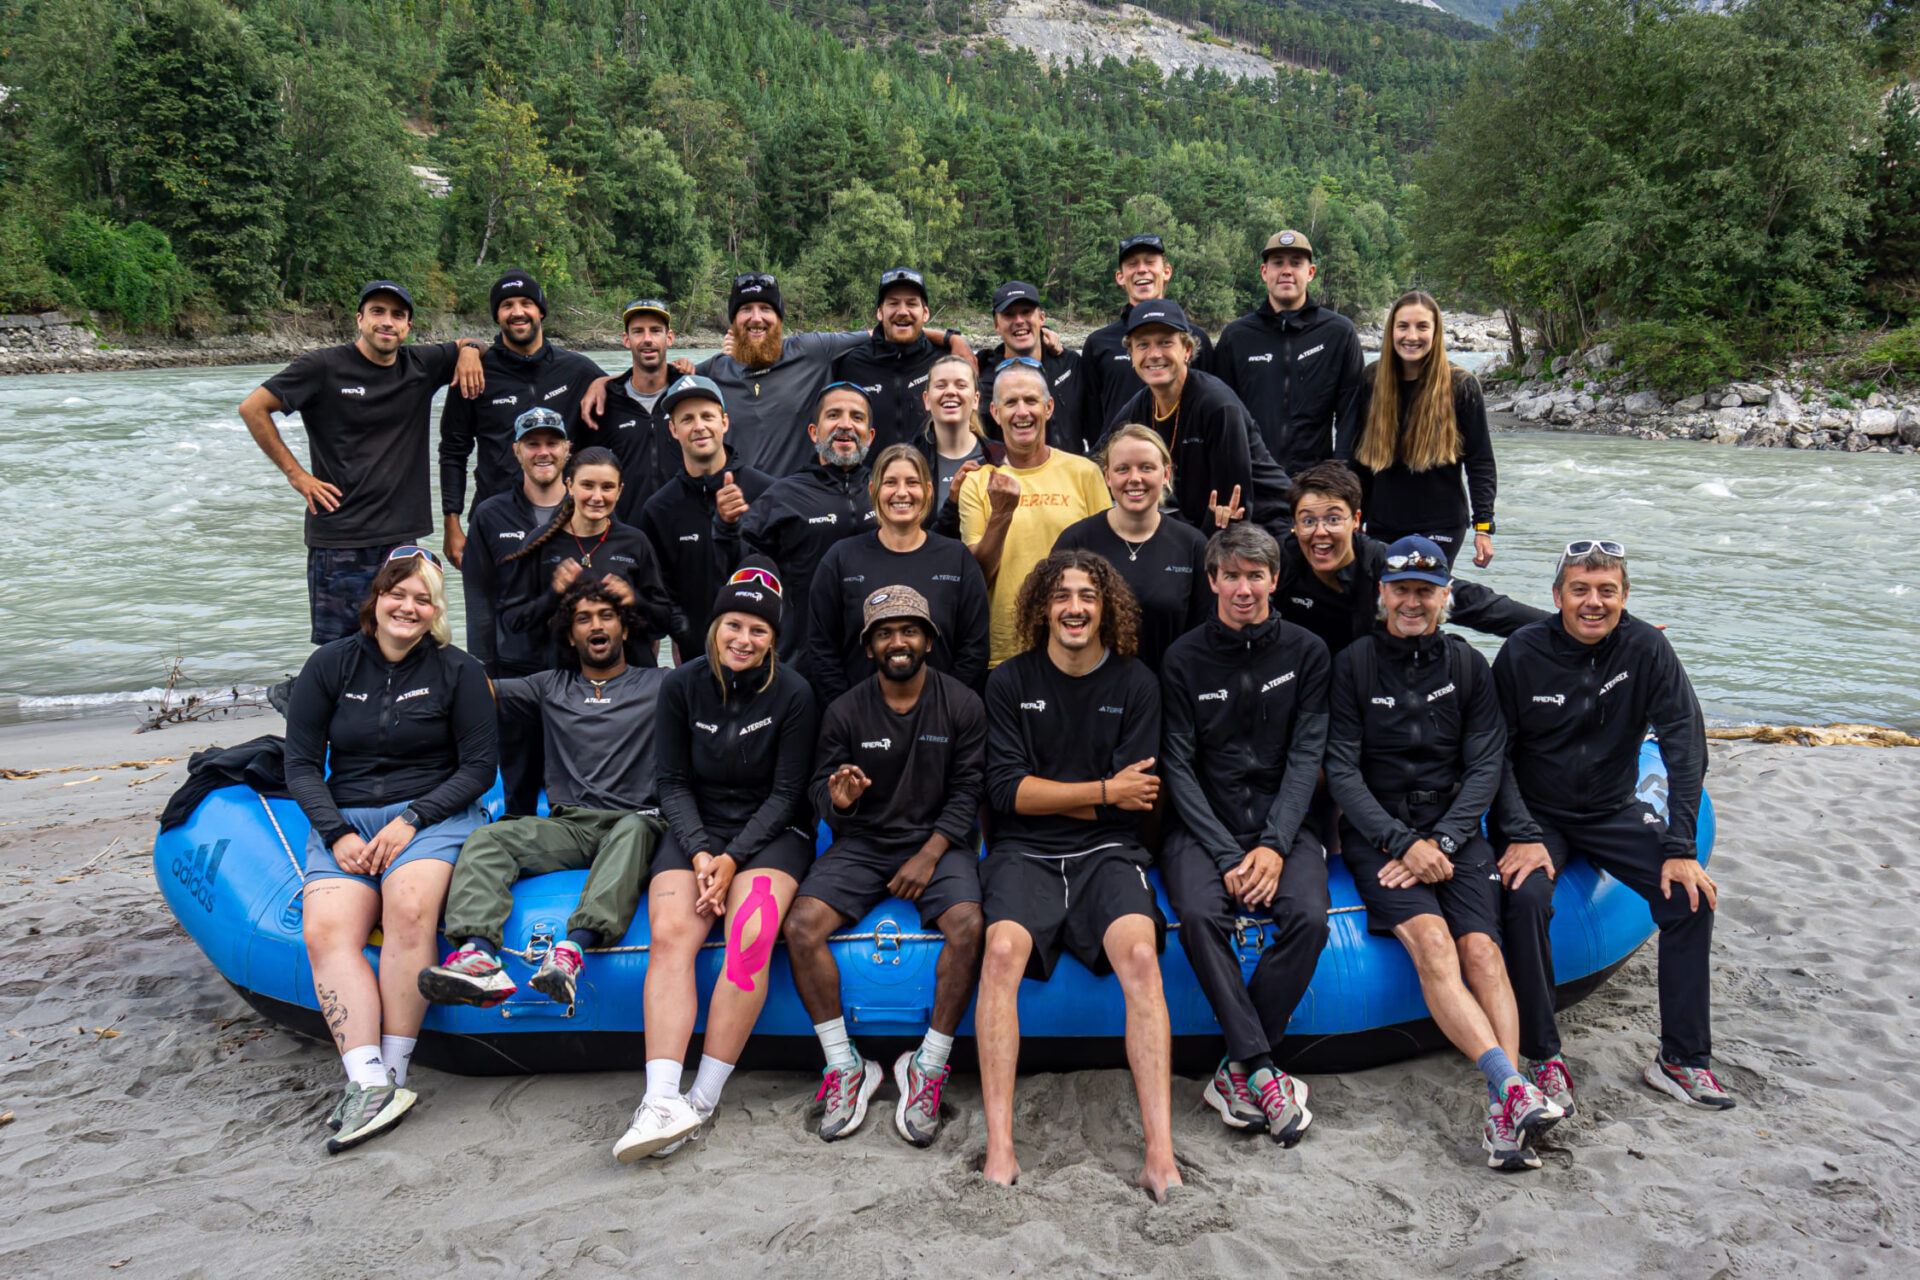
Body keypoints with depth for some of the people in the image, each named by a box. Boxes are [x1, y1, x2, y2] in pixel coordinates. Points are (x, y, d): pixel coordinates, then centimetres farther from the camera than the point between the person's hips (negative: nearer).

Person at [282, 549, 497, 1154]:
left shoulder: (456, 671, 4)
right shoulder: (330, 665, 9)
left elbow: (479, 766, 2)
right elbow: (302, 763, 8)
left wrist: (412, 820, -11)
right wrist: (338, 834, -7)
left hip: (434, 815, -2)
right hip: (343, 821, 2)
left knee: (410, 907, -33)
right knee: (325, 928, -26)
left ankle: (393, 1071, -24)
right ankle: (367, 1083, -32)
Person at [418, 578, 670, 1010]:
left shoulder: (657, 685, 17)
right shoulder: (550, 688, 25)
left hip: (635, 822, -3)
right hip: (567, 827, 3)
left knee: (633, 831, -39)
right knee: (487, 838, -24)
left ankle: (572, 951, -56)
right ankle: (480, 957, -46)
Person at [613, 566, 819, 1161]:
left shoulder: (792, 694, -5)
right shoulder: (682, 686, 2)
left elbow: (786, 793, -4)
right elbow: (673, 782, 4)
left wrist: (733, 858, -15)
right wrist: (699, 851, -12)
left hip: (769, 833, -2)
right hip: (696, 830, 2)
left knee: (752, 937, -30)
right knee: (670, 934, -26)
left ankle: (703, 1100, -23)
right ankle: (661, 1100, -32)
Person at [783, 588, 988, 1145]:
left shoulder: (962, 704, 0)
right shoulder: (845, 710, 3)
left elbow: (967, 790, -2)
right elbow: (820, 787, 3)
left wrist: (930, 855, -13)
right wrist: (837, 800, -23)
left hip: (938, 842, -1)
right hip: (862, 843, 1)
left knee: (968, 925, -30)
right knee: (801, 925, -23)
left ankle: (929, 1067, -14)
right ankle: (845, 1067, -10)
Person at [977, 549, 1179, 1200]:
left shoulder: (1135, 684, 8)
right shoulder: (1010, 681, 7)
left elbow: (1132, 802, 0)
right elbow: (1006, 791, -3)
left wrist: (1043, 793, -2)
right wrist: (1102, 791, -4)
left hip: (1106, 852, 0)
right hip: (1024, 853, 0)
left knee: (1140, 953, -28)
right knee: (1003, 950, -29)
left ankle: (1160, 1153, -27)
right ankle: (999, 1148, -26)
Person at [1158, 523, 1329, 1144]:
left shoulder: (1306, 653, 5)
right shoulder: (1184, 659, 1)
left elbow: (1306, 755, -1)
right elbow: (1178, 766, -3)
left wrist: (1275, 846, -14)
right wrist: (1226, 855, -14)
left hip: (1281, 822, 1)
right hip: (1203, 824, -1)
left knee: (1309, 917, -27)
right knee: (1198, 914, -30)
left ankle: (1238, 1070, -14)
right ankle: (1265, 1072, -21)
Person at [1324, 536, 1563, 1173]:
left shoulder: (1468, 665, 11)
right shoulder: (1352, 665, 5)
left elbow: (1486, 766, 5)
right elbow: (1341, 769, -1)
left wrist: (1440, 842, -10)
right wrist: (1402, 841, -14)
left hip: (1455, 830, 2)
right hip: (1378, 833, -2)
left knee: (1481, 948, -22)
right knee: (1431, 941, -27)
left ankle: (1504, 1115, -29)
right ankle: (1512, 1085, -37)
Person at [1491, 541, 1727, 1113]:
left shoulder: (1646, 648, -9)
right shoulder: (1522, 654, -13)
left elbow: (1685, 746, -11)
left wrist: (1680, 847, -18)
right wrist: (1521, 836, -22)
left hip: (1613, 811, 3)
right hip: (1535, 814, -2)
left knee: (1692, 893, -17)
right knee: (1526, 898, -29)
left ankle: (1682, 1059, -2)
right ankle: (1542, 1057, -14)